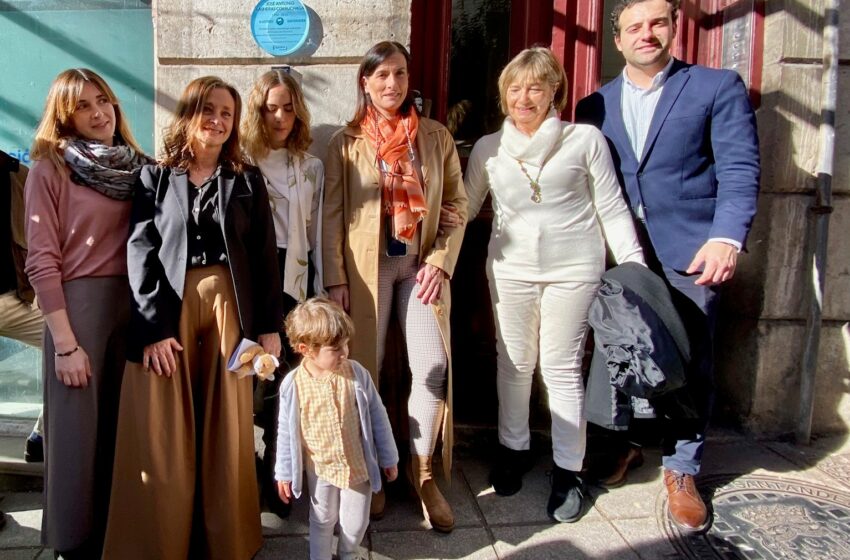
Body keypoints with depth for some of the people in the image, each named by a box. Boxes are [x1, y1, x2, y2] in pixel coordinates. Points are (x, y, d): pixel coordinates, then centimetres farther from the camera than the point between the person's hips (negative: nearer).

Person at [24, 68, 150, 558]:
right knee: (79, 427, 3)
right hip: (78, 303, -4)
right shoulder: (50, 169, -1)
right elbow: (42, 261, -6)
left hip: (135, 304, 4)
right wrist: (64, 342, -12)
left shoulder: (138, 167, 9)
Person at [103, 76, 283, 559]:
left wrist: (269, 325, -1)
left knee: (226, 434, 7)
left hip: (229, 309, 1)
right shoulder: (155, 177, 7)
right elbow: (140, 254, -2)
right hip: (165, 313, -1)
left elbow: (265, 255, 6)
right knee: (164, 439, 3)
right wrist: (153, 327, -12)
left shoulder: (248, 180, 10)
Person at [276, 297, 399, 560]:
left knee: (355, 522, 17)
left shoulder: (357, 374, -17)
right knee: (322, 520, 21)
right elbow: (286, 432, -5)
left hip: (358, 464, 1)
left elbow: (377, 417, -5)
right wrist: (284, 472, 3)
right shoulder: (293, 385, -17)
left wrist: (388, 458, 2)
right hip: (320, 468, -1)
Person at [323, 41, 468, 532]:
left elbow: (457, 204, 5)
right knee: (365, 369, 4)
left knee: (433, 369, -7)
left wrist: (441, 262, -7)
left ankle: (422, 471, 14)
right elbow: (332, 214, 0)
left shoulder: (436, 136, 7)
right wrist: (335, 279, -7)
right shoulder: (346, 142, 4)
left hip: (422, 265, 1)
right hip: (367, 265, -1)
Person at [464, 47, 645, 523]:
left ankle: (568, 471, 20)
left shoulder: (586, 140, -2)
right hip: (510, 269, 3)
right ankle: (514, 449, 33)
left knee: (563, 369, 4)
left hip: (573, 270, -2)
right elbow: (464, 208, 12)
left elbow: (612, 210, -1)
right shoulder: (488, 148, 6)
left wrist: (635, 268, -5)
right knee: (513, 364, 12)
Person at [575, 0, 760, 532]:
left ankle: (682, 472, 22)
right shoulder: (595, 105, 11)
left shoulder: (718, 87, 3)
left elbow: (740, 169, -5)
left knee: (690, 365, 5)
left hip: (689, 254, -2)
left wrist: (726, 237, -20)